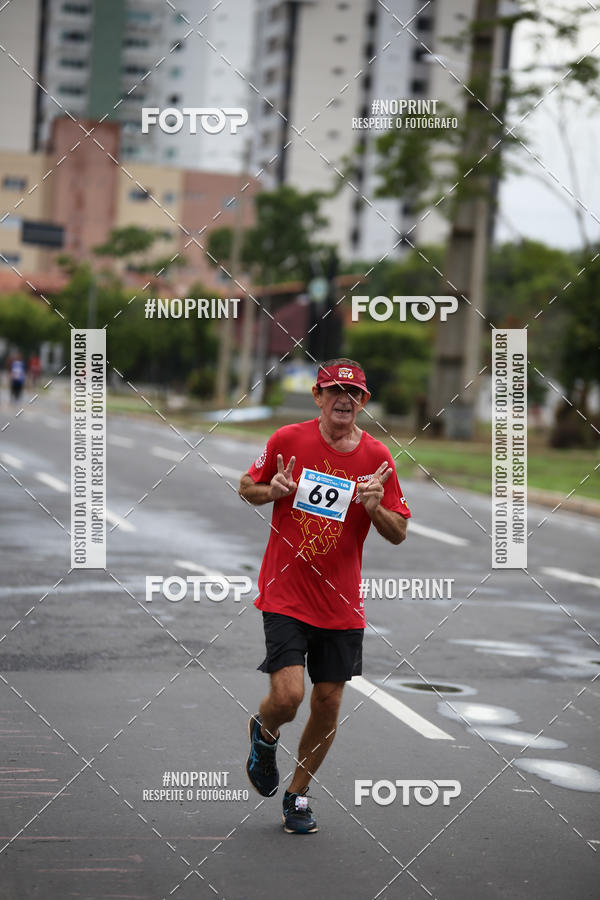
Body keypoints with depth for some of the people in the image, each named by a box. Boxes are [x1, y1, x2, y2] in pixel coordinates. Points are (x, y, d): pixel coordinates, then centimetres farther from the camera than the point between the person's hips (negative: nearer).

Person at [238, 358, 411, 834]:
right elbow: (247, 487, 10)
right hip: (285, 594, -2)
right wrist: (273, 489, -12)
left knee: (328, 704, 5)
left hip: (342, 603, 2)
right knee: (289, 695, -15)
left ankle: (297, 794, 27)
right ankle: (264, 734, 22)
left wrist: (375, 508, -18)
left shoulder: (377, 457, -1)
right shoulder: (288, 439, -4)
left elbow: (399, 534, 2)